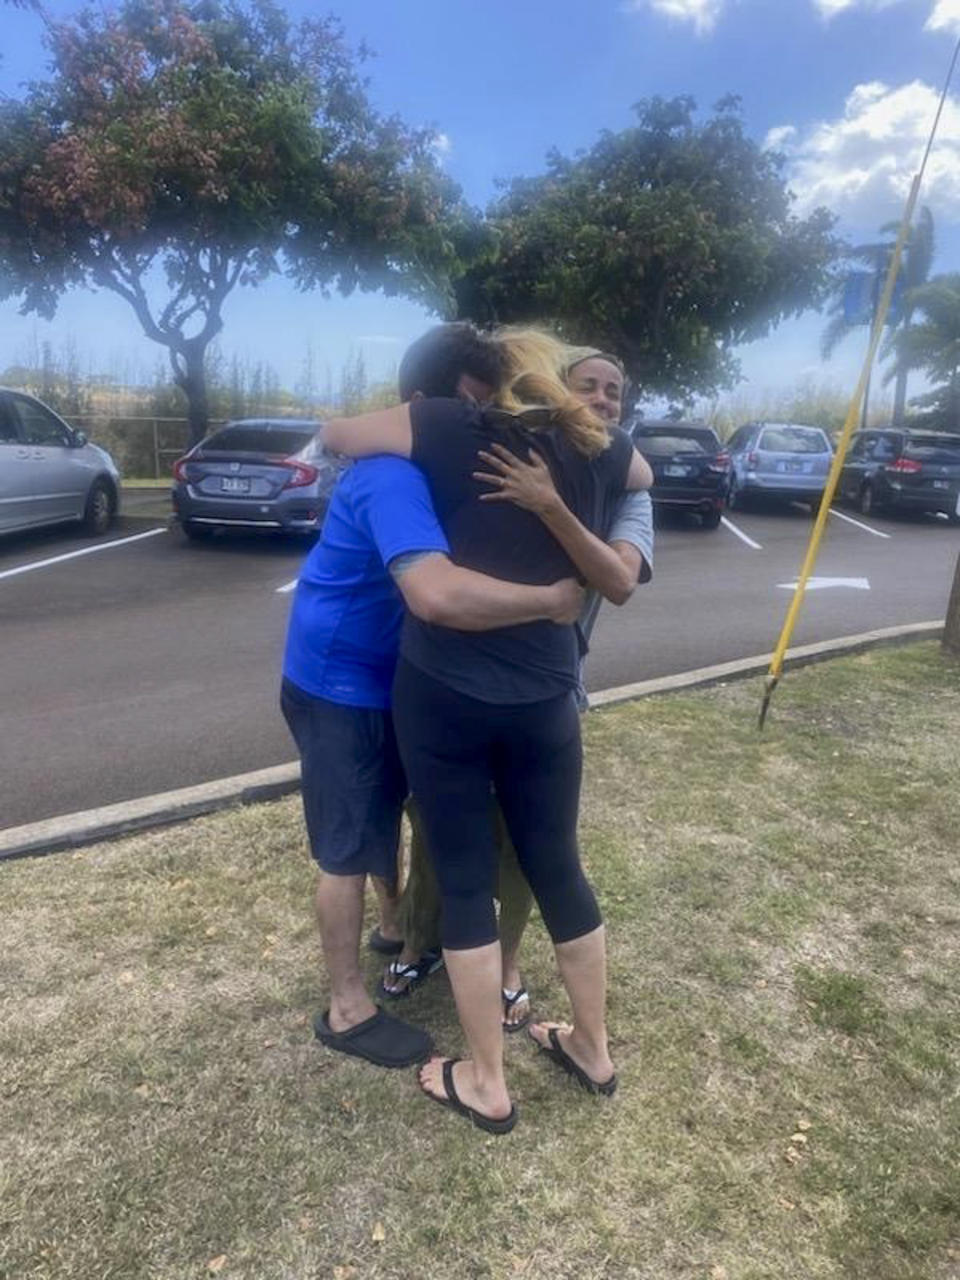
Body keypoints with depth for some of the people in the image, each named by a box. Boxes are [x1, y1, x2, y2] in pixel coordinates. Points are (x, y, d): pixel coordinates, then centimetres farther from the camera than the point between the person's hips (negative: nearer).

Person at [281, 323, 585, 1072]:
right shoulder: (394, 477, -30)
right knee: (349, 848, 3)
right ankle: (347, 1010, 20)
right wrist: (550, 600, -36)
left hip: (386, 675, 9)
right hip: (339, 683, -9)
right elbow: (436, 594, -48)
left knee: (386, 816, 25)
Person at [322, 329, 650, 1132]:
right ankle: (594, 1051, 36)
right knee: (558, 868, 18)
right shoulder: (602, 450, 7)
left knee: (465, 881, 10)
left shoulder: (454, 431, -4)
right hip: (543, 697, 3)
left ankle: (486, 1085, 24)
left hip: (443, 692, -3)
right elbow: (640, 477, 30)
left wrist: (411, 421, 23)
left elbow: (335, 433, 6)